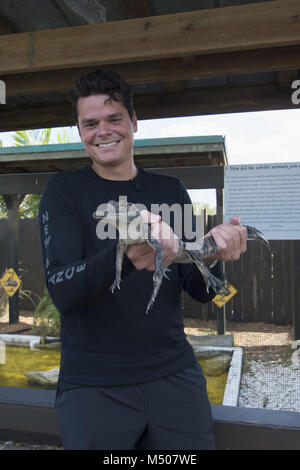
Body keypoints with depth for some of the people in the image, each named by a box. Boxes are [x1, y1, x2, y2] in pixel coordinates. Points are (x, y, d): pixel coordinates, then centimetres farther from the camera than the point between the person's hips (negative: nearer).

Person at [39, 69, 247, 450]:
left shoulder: (170, 190, 4)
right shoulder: (65, 190, -4)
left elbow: (200, 290, 3)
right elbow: (62, 293, -17)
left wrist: (212, 255, -20)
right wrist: (124, 256, -36)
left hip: (174, 373, 3)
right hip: (93, 384, -2)